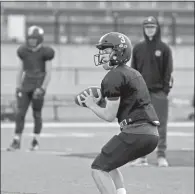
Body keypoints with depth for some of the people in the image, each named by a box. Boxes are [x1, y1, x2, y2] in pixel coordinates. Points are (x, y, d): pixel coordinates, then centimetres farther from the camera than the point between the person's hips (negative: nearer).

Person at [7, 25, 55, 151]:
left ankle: (36, 141, 14)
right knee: (20, 113, -3)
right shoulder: (23, 51, 7)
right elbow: (20, 70, 14)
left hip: (38, 86, -4)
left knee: (37, 114, 3)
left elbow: (48, 73, -6)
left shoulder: (45, 53, -6)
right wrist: (18, 87, 8)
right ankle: (17, 141, 0)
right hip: (26, 85, 4)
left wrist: (42, 89, -13)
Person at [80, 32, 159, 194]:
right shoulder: (133, 73, 21)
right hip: (152, 135, 10)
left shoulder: (114, 77, -8)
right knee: (109, 164, 26)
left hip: (135, 134, -10)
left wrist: (91, 105, 7)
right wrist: (100, 100, 17)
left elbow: (109, 116, -9)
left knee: (99, 168, -3)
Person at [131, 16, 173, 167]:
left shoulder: (164, 48, 3)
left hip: (159, 91, -2)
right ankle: (142, 156, 7)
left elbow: (168, 70, 1)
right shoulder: (138, 48, 10)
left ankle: (162, 156, 1)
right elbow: (133, 70, 10)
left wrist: (166, 89, -7)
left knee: (161, 124, -2)